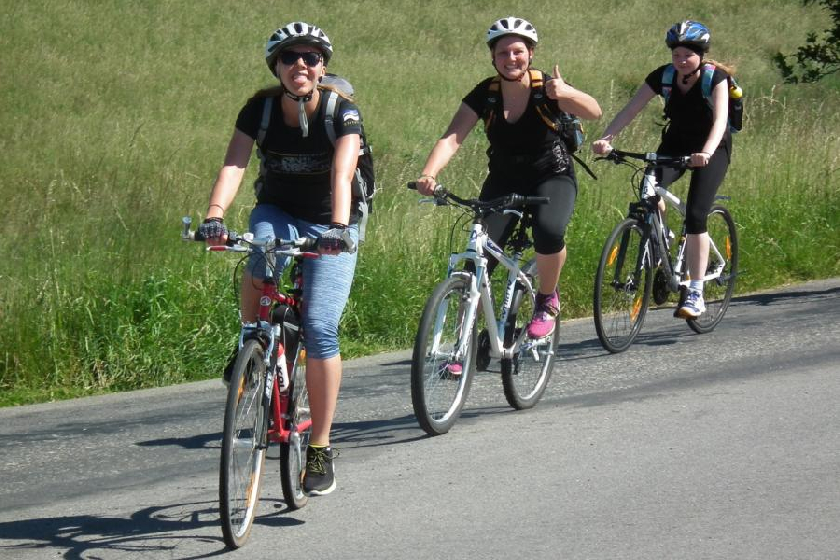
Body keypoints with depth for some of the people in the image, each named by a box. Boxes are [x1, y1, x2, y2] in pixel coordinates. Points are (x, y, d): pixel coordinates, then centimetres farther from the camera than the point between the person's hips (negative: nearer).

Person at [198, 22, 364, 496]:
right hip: (278, 213, 2)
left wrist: (338, 227, -50)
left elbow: (341, 174, -32)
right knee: (260, 265, -34)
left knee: (320, 328, -16)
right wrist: (215, 214, -43)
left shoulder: (342, 111, -18)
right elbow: (233, 165, -24)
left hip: (330, 226, -2)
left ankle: (321, 449, -7)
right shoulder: (261, 109, -11)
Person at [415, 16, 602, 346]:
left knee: (549, 230, -33)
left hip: (552, 178, -2)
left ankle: (547, 300, -6)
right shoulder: (484, 95, -11)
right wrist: (429, 174, -41)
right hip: (504, 180, 2)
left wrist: (565, 93, -51)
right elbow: (452, 138, -22)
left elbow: (594, 112, -30)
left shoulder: (545, 88, -16)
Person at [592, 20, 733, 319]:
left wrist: (707, 152, -53)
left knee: (695, 215, -18)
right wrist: (606, 138, -36)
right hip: (676, 142, 3)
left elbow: (720, 119, -34)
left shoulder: (715, 77, -21)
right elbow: (631, 109, -20)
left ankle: (695, 294, -13)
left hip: (712, 148, -3)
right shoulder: (663, 76, -12)